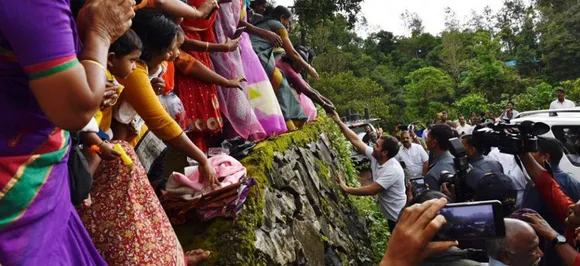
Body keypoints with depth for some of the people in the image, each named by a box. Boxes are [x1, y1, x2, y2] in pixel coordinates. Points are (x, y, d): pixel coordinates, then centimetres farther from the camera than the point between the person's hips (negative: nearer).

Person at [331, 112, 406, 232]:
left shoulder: (392, 170, -31)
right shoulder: (375, 157, -8)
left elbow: (371, 190, -33)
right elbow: (355, 140, -6)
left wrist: (346, 189, -23)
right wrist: (339, 122, -10)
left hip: (400, 218, -8)